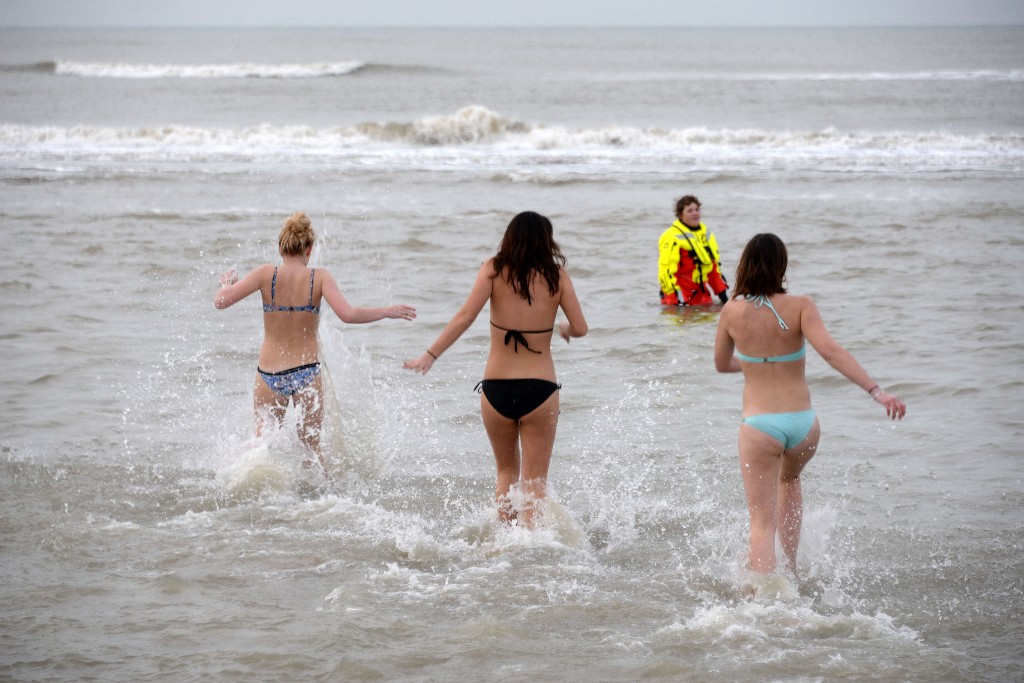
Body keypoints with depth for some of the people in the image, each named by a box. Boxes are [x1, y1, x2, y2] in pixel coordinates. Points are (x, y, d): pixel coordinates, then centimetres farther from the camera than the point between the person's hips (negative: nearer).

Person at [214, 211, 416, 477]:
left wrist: (227, 282, 14)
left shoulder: (267, 274, -5)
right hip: (306, 373, 0)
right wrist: (387, 312, -4)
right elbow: (348, 314, -17)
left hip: (269, 375, 1)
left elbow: (221, 301, -8)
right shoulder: (319, 277, -7)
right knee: (311, 448, 14)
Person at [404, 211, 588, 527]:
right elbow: (580, 328, 0)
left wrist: (431, 355, -11)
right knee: (534, 481, 5)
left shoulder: (494, 270, -2)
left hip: (495, 389, 1)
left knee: (506, 471, 23)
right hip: (539, 389, -1)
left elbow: (465, 316, -13)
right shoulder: (556, 276, -1)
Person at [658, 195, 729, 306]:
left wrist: (723, 293, 18)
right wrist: (676, 296, -22)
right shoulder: (672, 237, -10)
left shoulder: (706, 233, 16)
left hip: (701, 293, 7)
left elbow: (714, 265, 24)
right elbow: (666, 270, -15)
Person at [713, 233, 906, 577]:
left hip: (758, 425, -2)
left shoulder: (732, 311, -4)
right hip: (802, 423, 2)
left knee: (762, 522, 1)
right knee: (789, 480, 35)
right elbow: (831, 351, -22)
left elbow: (721, 364, 12)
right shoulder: (799, 307, -8)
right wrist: (877, 391, -25)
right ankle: (790, 566, 35)